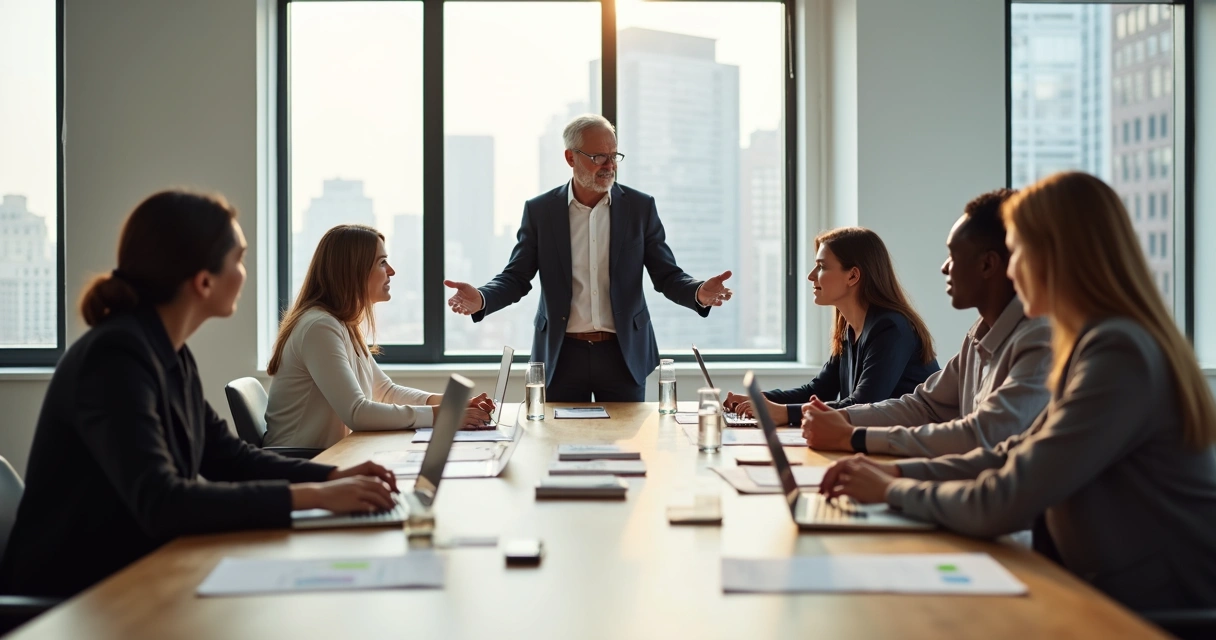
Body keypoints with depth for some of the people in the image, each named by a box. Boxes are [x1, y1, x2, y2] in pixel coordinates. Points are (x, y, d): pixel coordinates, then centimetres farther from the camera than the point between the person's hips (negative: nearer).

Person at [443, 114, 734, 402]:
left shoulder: (640, 207, 2)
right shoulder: (539, 210, 1)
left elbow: (667, 276, 2)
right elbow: (516, 278, 1)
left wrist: (699, 293, -20)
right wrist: (481, 299, -20)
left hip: (623, 354, 0)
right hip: (562, 355, 0)